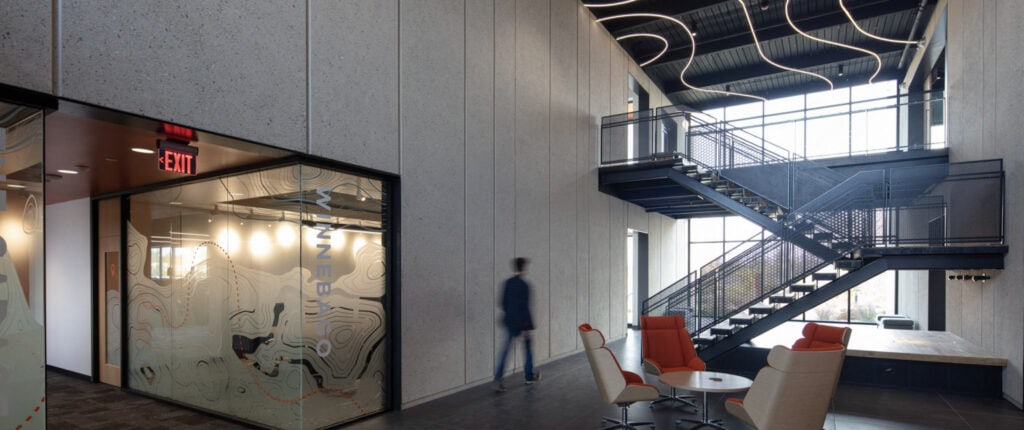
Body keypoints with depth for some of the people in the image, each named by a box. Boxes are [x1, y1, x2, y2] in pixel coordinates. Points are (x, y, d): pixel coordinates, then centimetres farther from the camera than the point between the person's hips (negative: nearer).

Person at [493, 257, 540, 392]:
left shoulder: (507, 283, 2)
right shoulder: (523, 285, -17)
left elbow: (503, 302, 8)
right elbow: (524, 307, -18)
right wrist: (526, 328, -15)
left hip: (509, 321, 5)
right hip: (521, 323, -5)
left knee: (505, 350, 3)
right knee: (528, 347, 16)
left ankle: (498, 379, -8)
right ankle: (530, 376, 29)